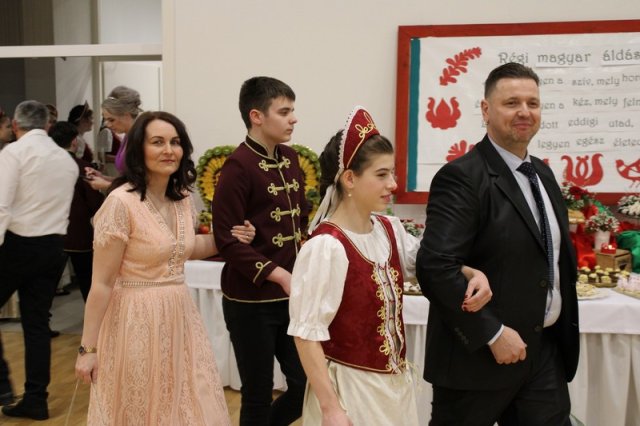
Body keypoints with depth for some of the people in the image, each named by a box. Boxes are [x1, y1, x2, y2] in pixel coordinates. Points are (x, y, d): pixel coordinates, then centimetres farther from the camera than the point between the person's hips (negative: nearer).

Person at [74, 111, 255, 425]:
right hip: (137, 322, -6)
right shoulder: (121, 202, -17)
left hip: (180, 317, 6)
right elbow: (101, 283, -14)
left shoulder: (183, 199, 3)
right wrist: (88, 348, -12)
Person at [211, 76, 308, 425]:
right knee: (258, 396, 6)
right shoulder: (238, 166, -14)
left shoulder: (290, 159, 9)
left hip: (290, 297, 7)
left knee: (307, 384, 10)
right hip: (250, 301, -7)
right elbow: (227, 240, -17)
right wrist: (279, 275, -23)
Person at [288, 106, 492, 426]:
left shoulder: (390, 230, -1)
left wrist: (472, 274, -1)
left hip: (395, 382, 7)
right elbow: (307, 334, -21)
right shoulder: (326, 246, -22)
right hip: (350, 389, -7)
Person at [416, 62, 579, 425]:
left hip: (547, 351, 7)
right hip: (479, 355, -7)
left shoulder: (543, 173, 10)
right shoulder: (462, 177, -16)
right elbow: (435, 267, -25)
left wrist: (564, 326, 13)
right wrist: (493, 334, -21)